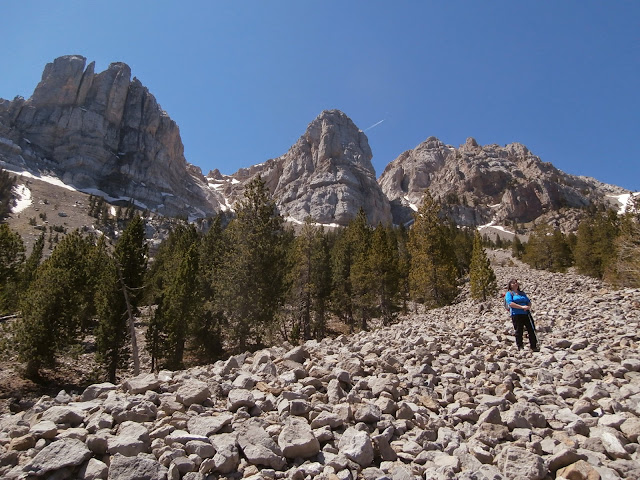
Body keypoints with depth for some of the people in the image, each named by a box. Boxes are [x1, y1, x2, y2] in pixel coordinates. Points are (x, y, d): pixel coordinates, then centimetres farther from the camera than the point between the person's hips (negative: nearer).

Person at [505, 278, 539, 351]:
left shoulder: (522, 293, 20)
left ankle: (534, 347, 11)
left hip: (526, 314, 5)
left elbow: (529, 301, 16)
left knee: (531, 330, 3)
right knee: (519, 332, 0)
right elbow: (510, 303, -12)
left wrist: (528, 307, -8)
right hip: (516, 315, -5)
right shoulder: (509, 293, 3)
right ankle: (520, 347, 9)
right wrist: (522, 307, -18)